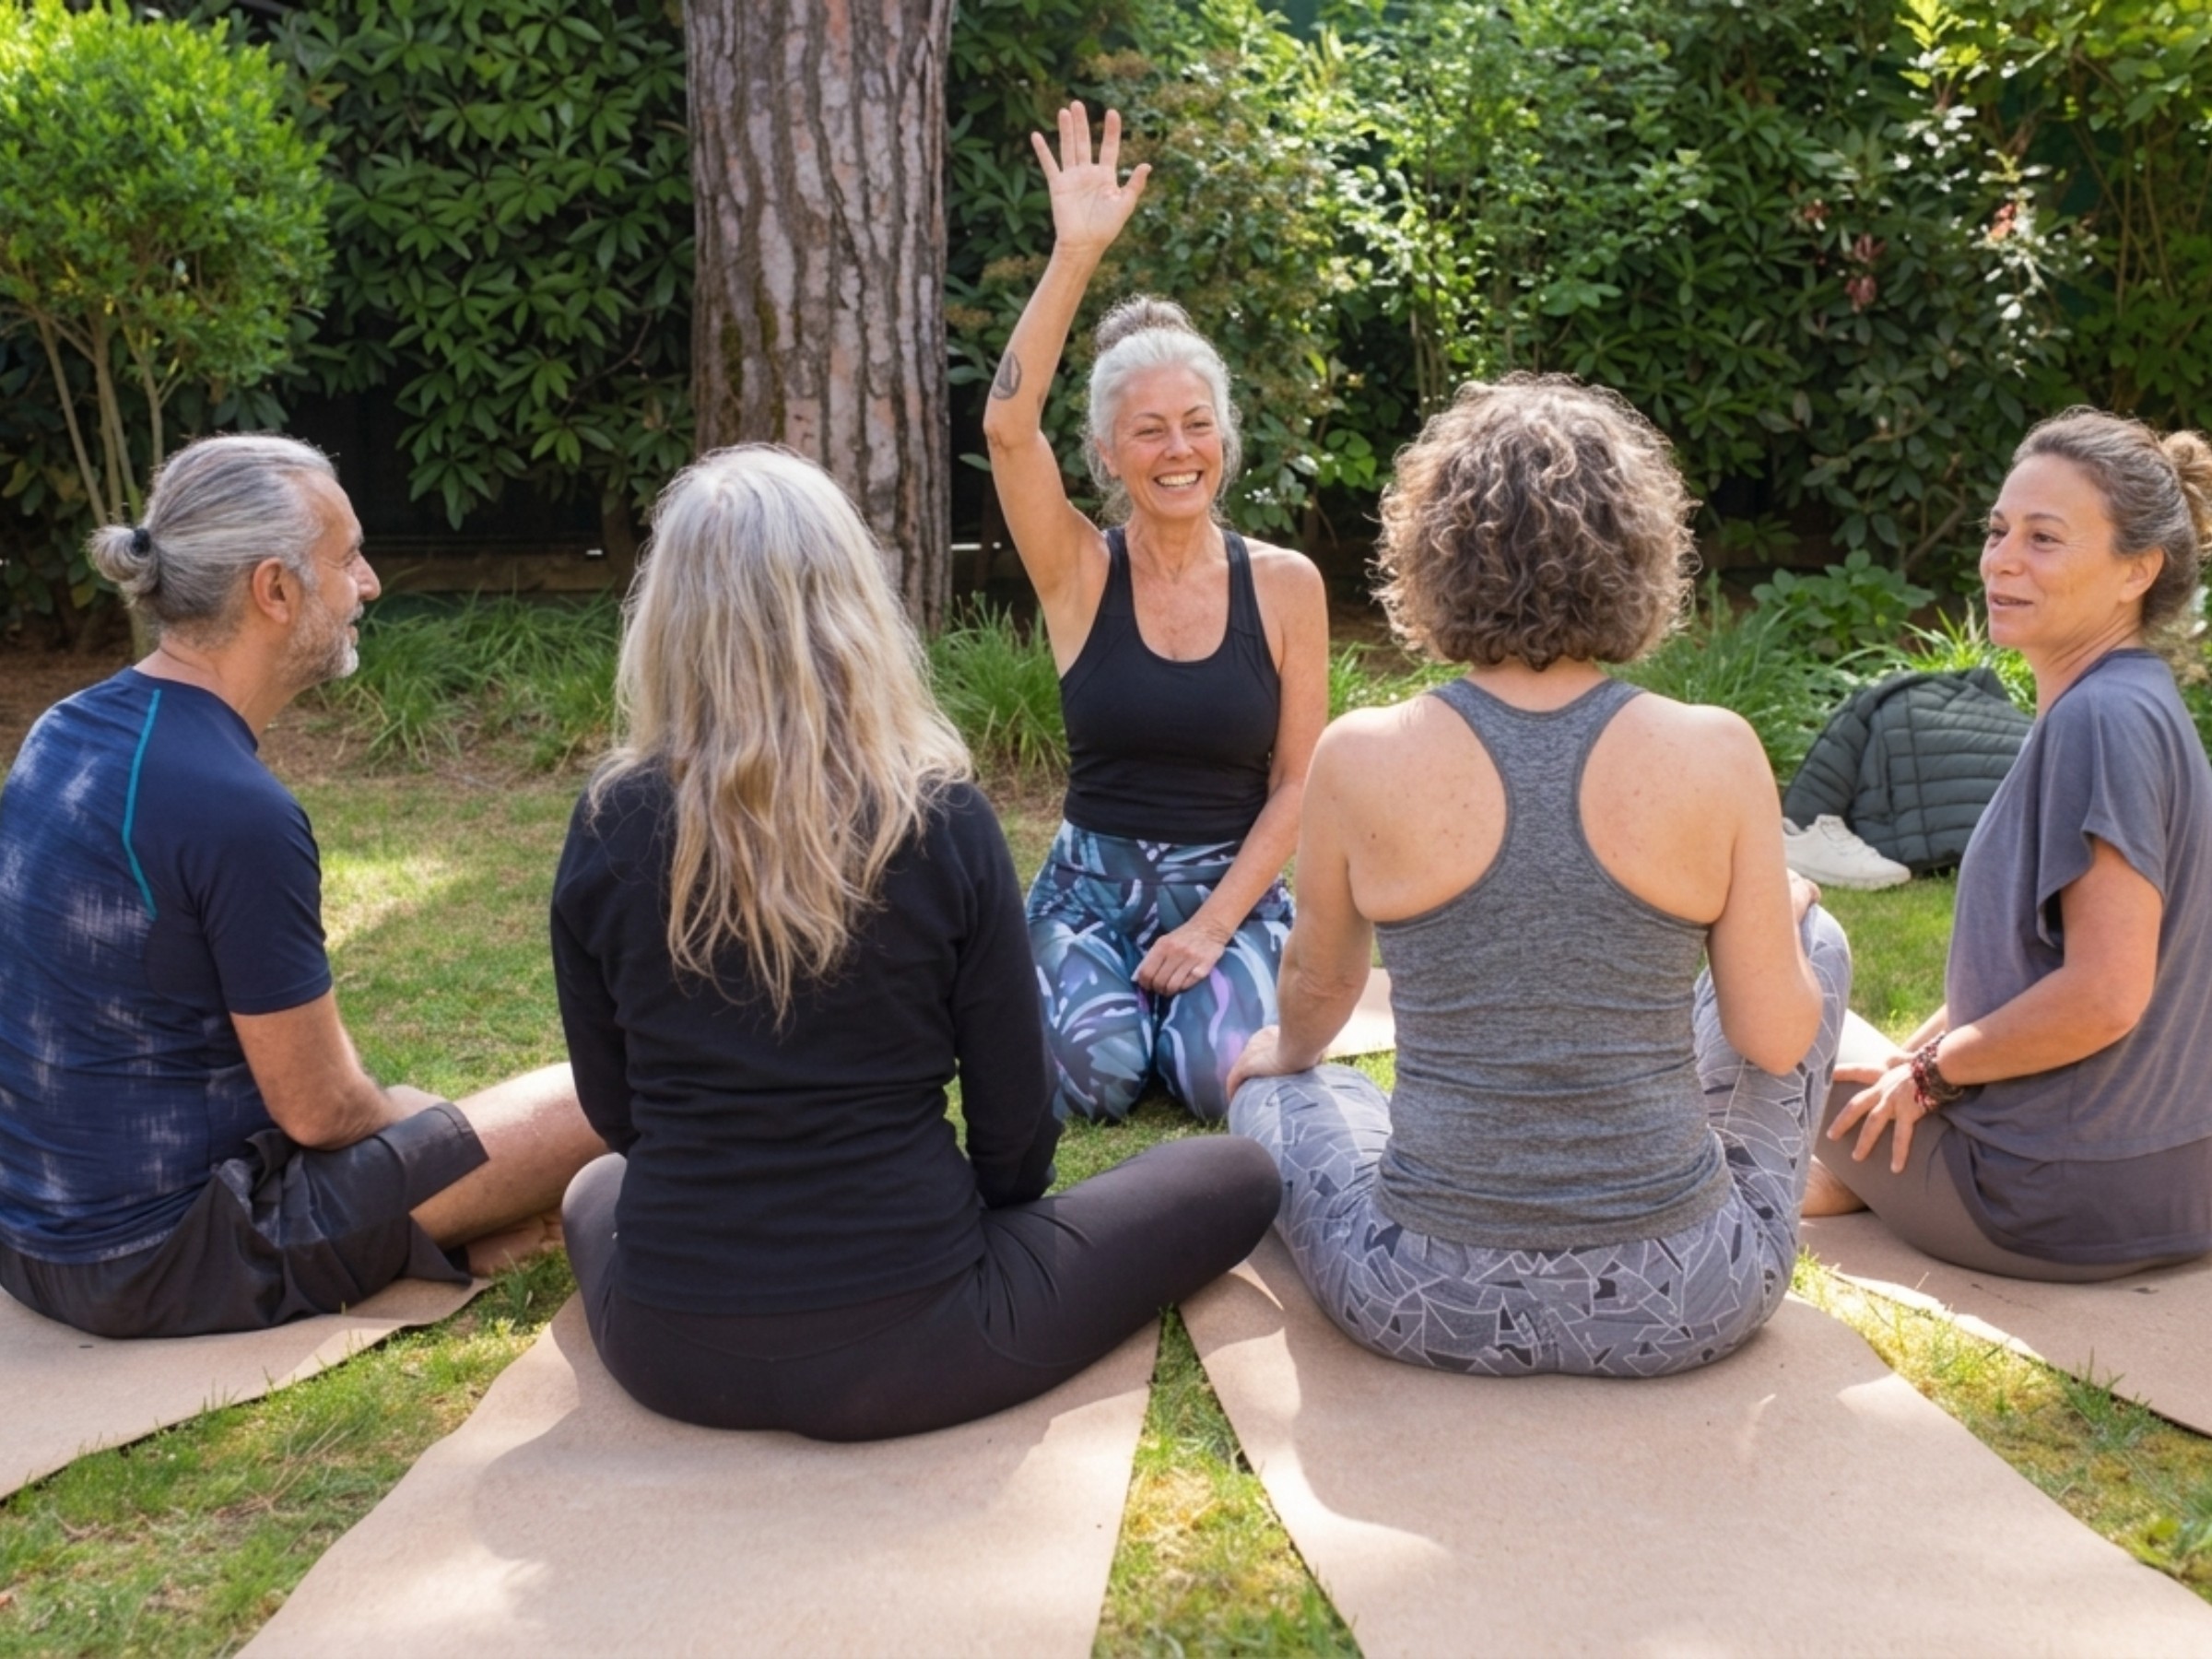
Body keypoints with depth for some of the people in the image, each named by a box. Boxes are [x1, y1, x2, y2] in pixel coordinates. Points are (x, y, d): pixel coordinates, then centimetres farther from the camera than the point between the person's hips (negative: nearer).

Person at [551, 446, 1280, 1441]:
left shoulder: (610, 827, -10)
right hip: (899, 1344, -2)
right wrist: (967, 1223, 14)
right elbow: (1016, 1122, -8)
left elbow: (613, 1112, 2)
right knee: (1236, 1177, 13)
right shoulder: (941, 821, -16)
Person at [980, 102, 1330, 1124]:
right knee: (1092, 1074, -25)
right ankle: (1118, 995, 13)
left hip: (1235, 890, 0)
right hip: (1091, 883, 0)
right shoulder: (1079, 573, -4)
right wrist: (1075, 256, -29)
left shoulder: (1285, 584, -3)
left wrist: (1213, 927, -12)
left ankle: (1199, 991, 13)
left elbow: (1298, 782, -2)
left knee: (1230, 1080, -24)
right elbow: (1007, 428, -22)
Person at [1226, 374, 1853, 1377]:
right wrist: (1783, 907, 19)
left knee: (1277, 1098, 32)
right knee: (1817, 942, 27)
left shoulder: (1361, 762, -12)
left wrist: (1282, 1055, 31)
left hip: (1428, 1302, 1)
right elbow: (1778, 1042, -3)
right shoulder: (1716, 756, -13)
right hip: (1684, 1309, 0)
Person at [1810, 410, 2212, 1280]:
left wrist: (1928, 1069, -14)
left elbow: (2105, 994, -28)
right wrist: (1918, 1052, 11)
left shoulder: (2104, 718, -24)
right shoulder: (2131, 704, 7)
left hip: (2068, 1205, -9)